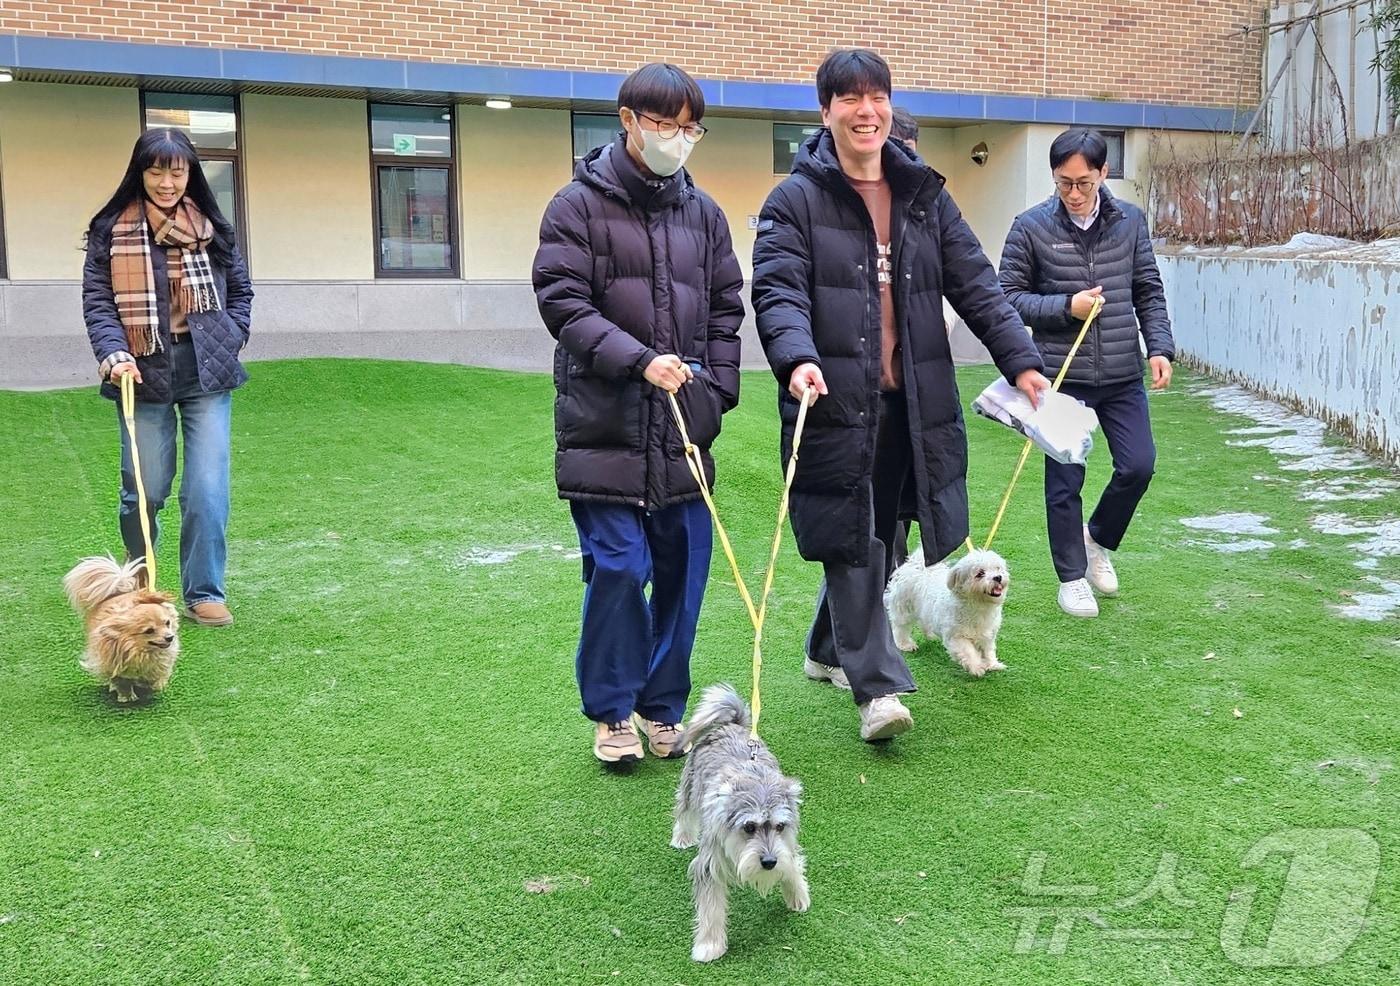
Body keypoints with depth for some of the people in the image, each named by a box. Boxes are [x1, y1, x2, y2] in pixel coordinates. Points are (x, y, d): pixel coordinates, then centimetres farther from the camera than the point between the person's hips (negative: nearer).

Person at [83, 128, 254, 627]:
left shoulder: (213, 229, 6)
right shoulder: (111, 231, 1)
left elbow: (240, 292, 15)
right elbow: (97, 301, -1)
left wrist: (229, 344, 2)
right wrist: (113, 353, -17)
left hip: (206, 374, 1)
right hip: (144, 374, -1)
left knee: (208, 490, -4)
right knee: (145, 488, 7)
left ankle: (204, 593, 7)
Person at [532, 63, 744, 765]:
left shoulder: (703, 213, 13)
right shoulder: (580, 205, 1)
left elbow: (727, 310, 16)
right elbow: (562, 302, -8)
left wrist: (714, 391, 3)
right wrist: (639, 360, -19)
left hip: (684, 428, 4)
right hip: (606, 424, -4)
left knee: (683, 569, 6)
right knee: (617, 568, -5)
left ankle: (663, 708, 22)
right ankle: (612, 713, 14)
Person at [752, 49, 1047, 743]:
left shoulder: (924, 194, 14)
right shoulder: (796, 199, 0)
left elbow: (975, 284, 12)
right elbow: (778, 292, -11)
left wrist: (1020, 360, 2)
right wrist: (797, 359, -30)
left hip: (910, 400, 5)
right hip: (834, 399, -5)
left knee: (878, 534, 13)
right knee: (851, 538, -5)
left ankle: (829, 651, 33)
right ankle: (877, 686, -1)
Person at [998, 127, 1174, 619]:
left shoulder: (1130, 220, 4)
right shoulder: (1031, 227, -6)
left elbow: (1148, 291, 10)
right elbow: (1009, 296, -2)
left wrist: (1159, 347, -1)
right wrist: (1066, 306, -14)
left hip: (1123, 375, 3)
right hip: (1062, 375, -3)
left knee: (1139, 466, 0)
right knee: (1064, 481, 4)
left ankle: (1098, 539, 29)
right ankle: (1072, 576, 21)